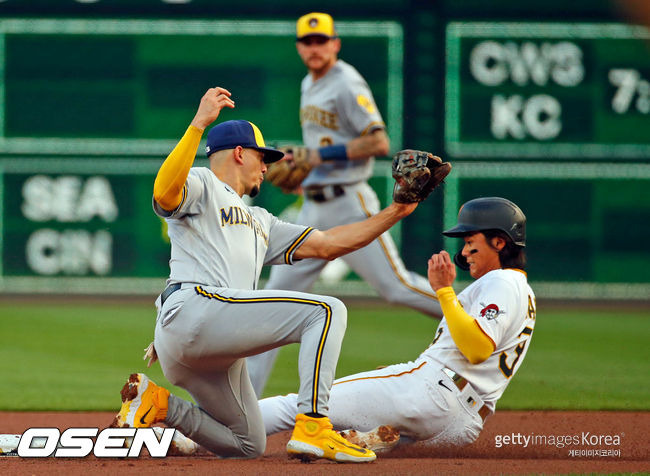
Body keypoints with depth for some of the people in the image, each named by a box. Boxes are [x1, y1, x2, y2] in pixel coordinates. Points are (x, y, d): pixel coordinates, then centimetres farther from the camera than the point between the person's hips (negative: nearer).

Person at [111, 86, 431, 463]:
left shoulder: (259, 222, 36)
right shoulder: (201, 185, 10)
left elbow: (325, 245, 31)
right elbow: (164, 192, -15)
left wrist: (395, 212, 26)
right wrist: (199, 123, -21)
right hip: (195, 307, -9)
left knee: (248, 446, 14)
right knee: (326, 311, -15)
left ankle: (159, 403, 12)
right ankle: (313, 426, -25)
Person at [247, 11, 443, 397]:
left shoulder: (347, 86, -13)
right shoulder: (310, 85, 15)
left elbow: (379, 143, -22)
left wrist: (324, 155, -20)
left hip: (350, 204, -8)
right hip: (314, 209, 8)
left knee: (395, 285, -9)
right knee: (278, 293, 4)